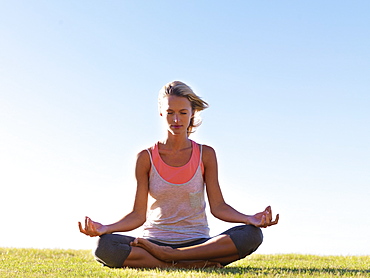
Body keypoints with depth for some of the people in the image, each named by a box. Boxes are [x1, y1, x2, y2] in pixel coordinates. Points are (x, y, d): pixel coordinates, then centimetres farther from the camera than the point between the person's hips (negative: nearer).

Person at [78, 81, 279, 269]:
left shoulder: (205, 155, 5)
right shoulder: (146, 158, 2)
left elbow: (218, 206, 0)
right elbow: (138, 215, -1)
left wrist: (250, 219, -18)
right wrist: (105, 228, -19)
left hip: (197, 242, 1)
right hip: (155, 241, -1)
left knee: (252, 234, -27)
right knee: (105, 247, -31)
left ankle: (167, 256, -24)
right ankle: (198, 264, -28)